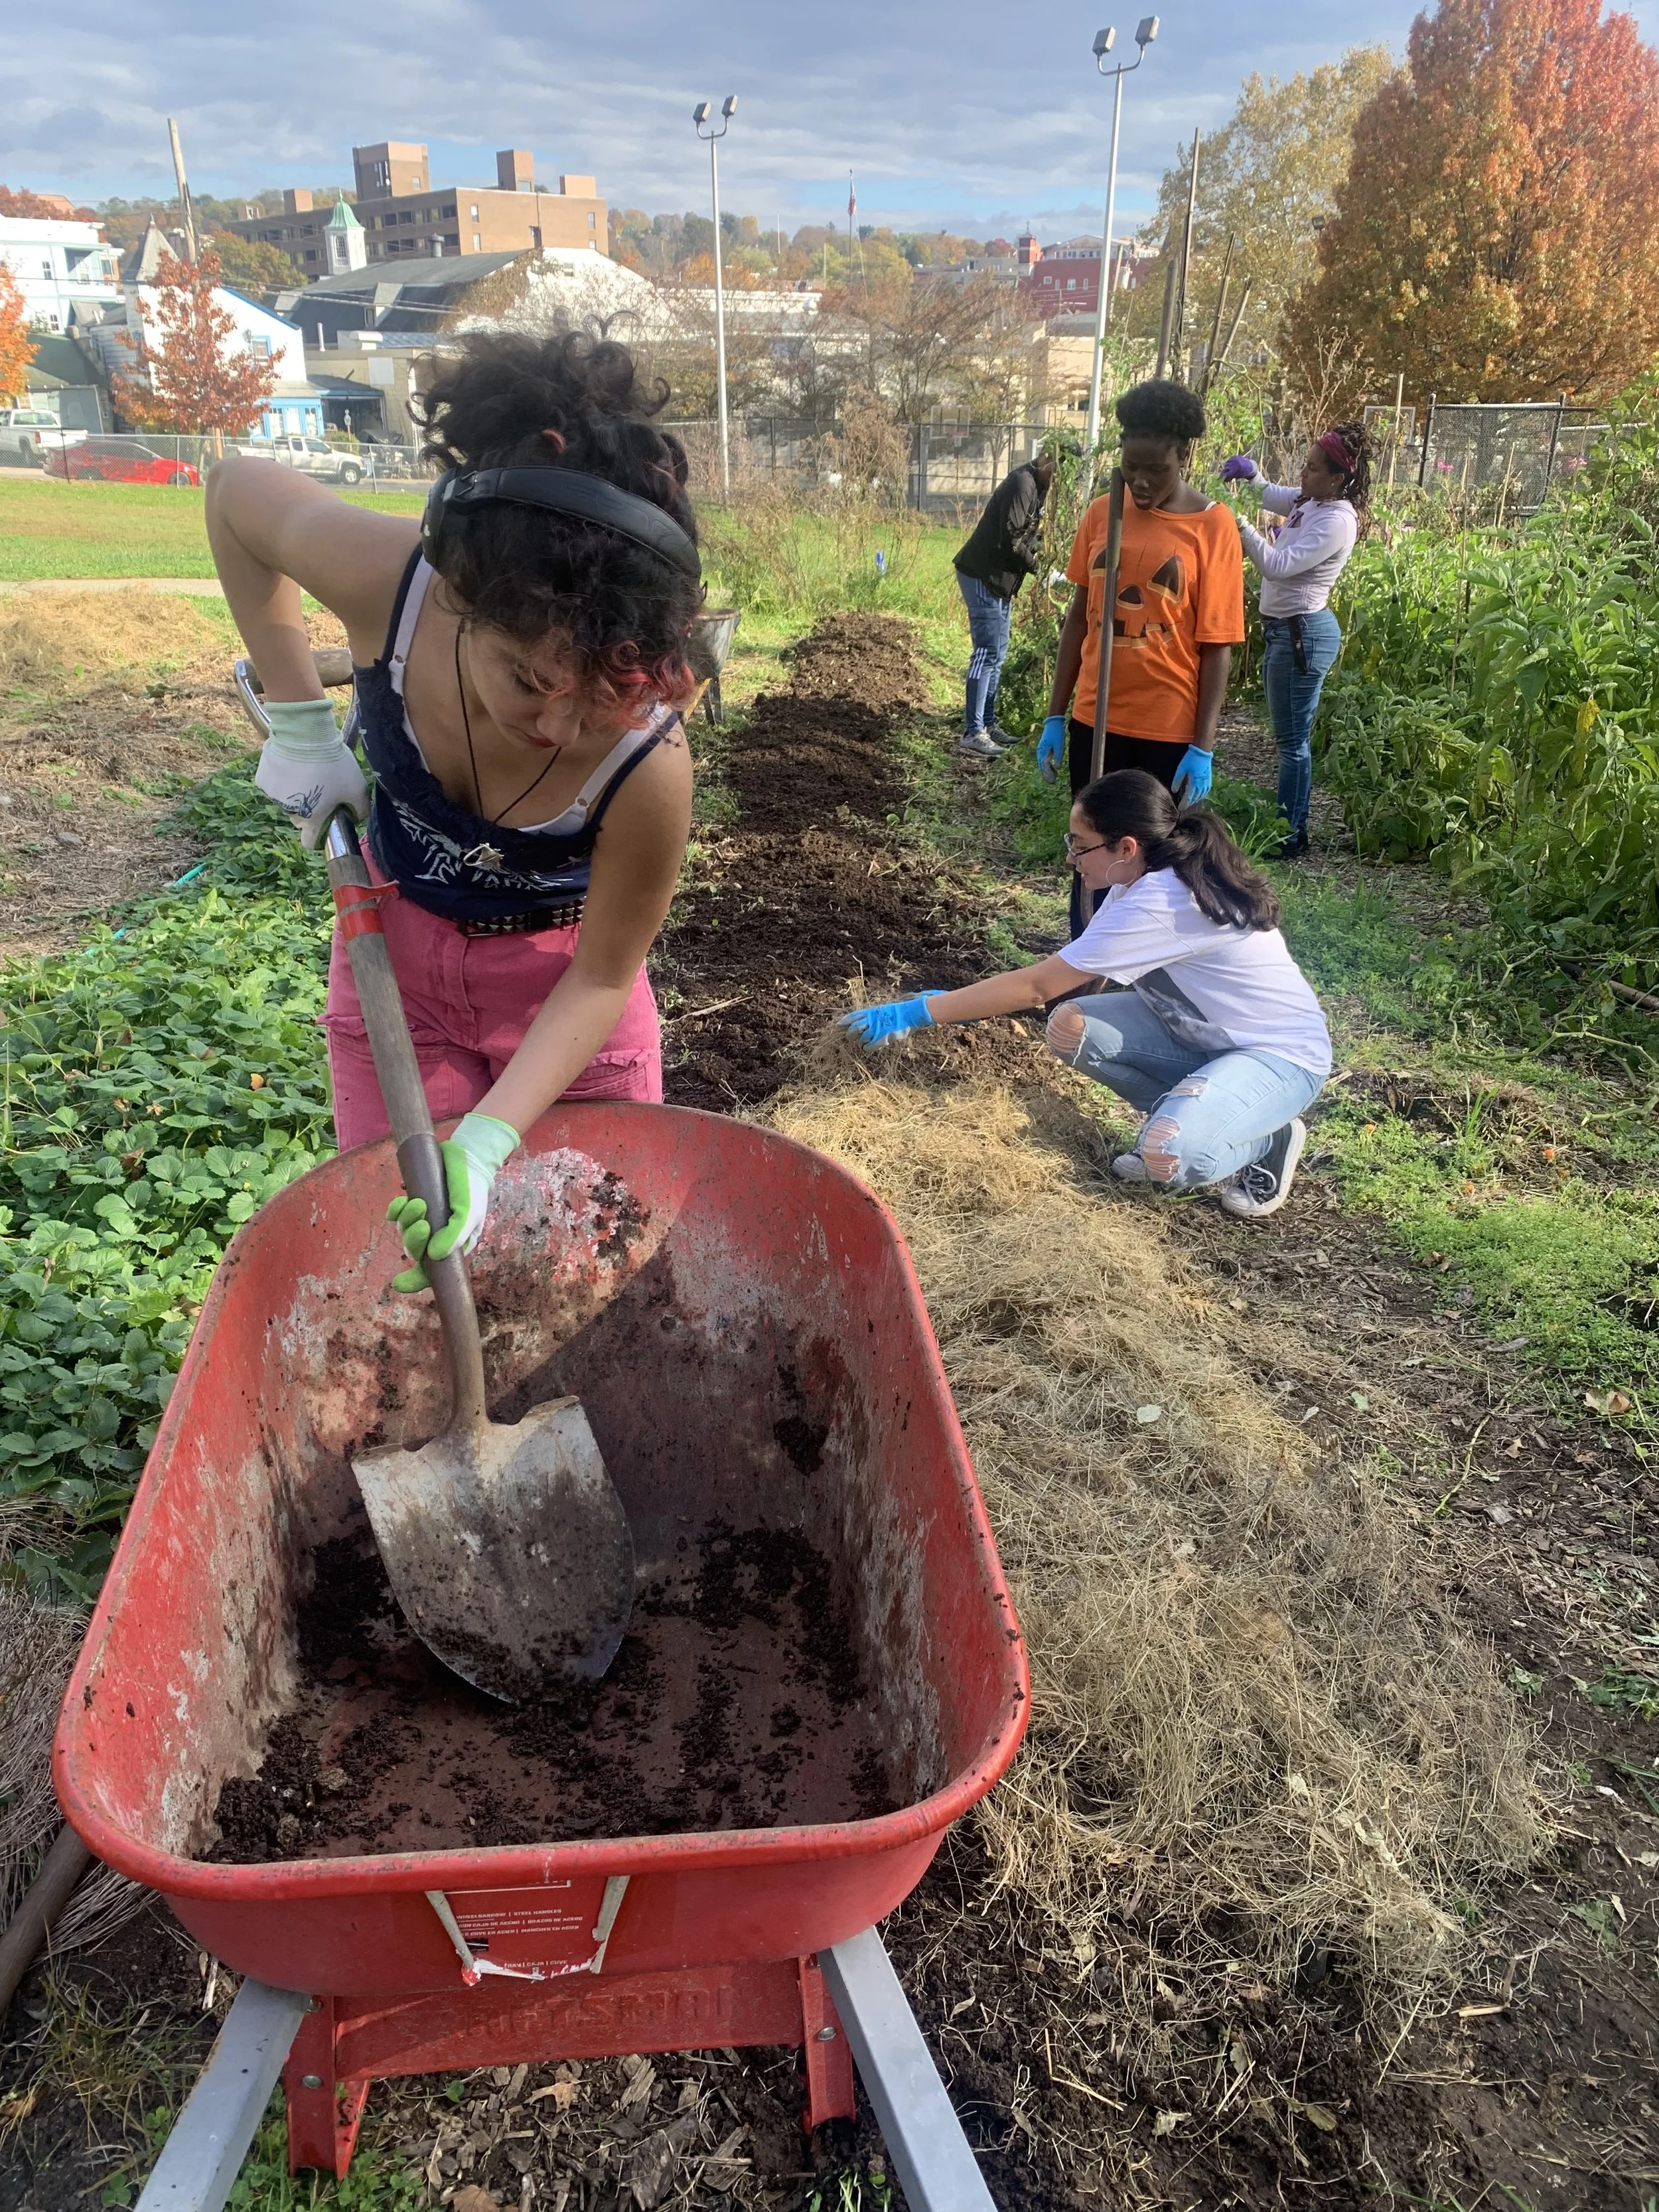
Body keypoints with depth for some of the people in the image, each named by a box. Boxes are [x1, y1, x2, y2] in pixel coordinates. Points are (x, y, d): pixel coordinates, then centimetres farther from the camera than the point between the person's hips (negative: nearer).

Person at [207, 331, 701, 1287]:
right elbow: (237, 491, -8)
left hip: (561, 984, -2)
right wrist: (300, 719, -11)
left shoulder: (648, 768, -37)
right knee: (396, 1235, 14)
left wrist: (489, 1139, -29)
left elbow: (603, 979, -21)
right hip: (396, 954, 3)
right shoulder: (388, 576, -31)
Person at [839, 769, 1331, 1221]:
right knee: (1070, 1027, -12)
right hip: (1209, 1033, 9)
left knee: (1167, 1157, -32)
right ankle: (1183, 1115, 7)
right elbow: (1069, 975, 4)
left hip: (1284, 1054, -8)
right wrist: (957, 1003, -2)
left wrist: (917, 1013, -24)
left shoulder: (1160, 904, -31)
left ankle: (1268, 1139, -1)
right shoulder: (1149, 878, -3)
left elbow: (1037, 986, -29)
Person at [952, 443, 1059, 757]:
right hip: (983, 577, -10)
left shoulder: (1036, 485, 12)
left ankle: (987, 725, 20)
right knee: (987, 654, -11)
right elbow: (1010, 540, -23)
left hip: (1000, 580, 10)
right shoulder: (1022, 484, -18)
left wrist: (1038, 554, 1)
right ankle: (973, 734, -11)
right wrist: (1037, 563, -13)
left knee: (996, 655, 13)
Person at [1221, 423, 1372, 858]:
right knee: (1291, 737, 16)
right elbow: (1268, 495, 25)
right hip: (1284, 628, 10)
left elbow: (1277, 566, -27)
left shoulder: (1336, 520, -20)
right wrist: (1250, 474, 4)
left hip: (1303, 634, -10)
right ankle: (1288, 825, 25)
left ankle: (1291, 836, 5)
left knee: (1293, 740, -3)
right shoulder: (1309, 501, 8)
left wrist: (1240, 523, -24)